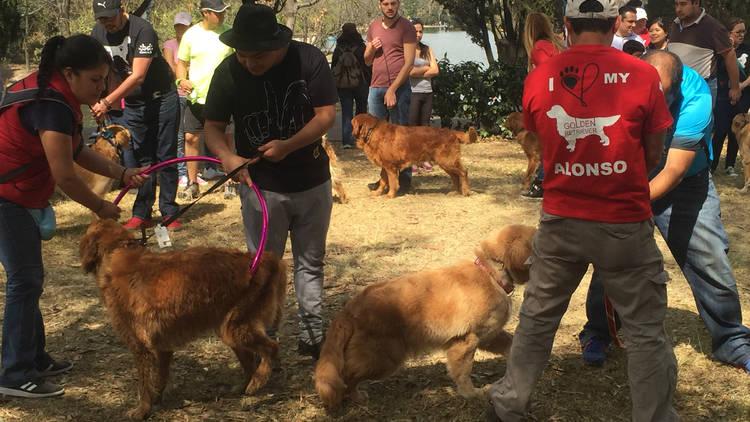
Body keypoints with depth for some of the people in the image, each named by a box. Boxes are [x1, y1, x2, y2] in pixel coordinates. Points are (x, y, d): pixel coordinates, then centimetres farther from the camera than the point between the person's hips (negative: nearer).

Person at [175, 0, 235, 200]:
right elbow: (182, 62, 10)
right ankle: (192, 183, 12)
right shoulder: (191, 35, 2)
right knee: (191, 138, 1)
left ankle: (229, 183, 13)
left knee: (225, 139, 2)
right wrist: (181, 79, -9)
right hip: (196, 96, 1)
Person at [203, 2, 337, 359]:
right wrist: (227, 156, -27)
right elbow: (213, 126, -5)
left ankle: (312, 335, 27)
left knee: (310, 263, 15)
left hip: (313, 182, 1)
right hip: (261, 187, -1)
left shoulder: (309, 60, -13)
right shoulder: (228, 72, -12)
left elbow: (327, 115, -14)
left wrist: (288, 146, -28)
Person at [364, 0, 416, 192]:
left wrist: (392, 89, -15)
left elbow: (409, 62, -9)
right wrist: (371, 49, -3)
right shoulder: (373, 27, 14)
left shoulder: (406, 27, -3)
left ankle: (404, 178, 4)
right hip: (376, 87, 6)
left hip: (398, 88, -5)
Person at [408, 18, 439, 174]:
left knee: (424, 126, 7)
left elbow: (435, 70, 5)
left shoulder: (427, 50, 15)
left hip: (427, 92, 5)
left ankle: (423, 159, 12)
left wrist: (417, 72, -5)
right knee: (411, 127, -4)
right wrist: (426, 68, -1)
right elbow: (407, 71, -15)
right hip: (412, 92, -5)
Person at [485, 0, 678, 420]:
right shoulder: (642, 75, -9)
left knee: (537, 318, 18)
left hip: (560, 223, 3)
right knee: (646, 330, 9)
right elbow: (653, 156, 1)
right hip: (626, 226, -3)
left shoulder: (538, 78, -3)